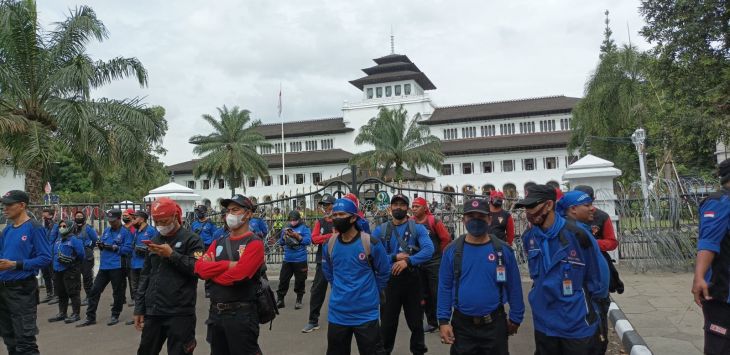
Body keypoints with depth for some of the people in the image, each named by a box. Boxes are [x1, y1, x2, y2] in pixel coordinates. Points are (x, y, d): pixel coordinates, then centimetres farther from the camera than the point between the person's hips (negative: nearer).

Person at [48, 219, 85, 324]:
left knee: (73, 292, -5)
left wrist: (71, 260, -14)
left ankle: (76, 314, 2)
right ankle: (62, 313, 27)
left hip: (70, 271, -8)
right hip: (58, 270, 8)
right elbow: (54, 253, 26)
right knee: (61, 293, 16)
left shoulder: (74, 240, -11)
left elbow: (80, 255, -13)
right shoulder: (57, 241, 15)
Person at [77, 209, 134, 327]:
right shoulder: (106, 230, 14)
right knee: (95, 290, 7)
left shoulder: (125, 232, -7)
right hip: (104, 266, 7)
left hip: (117, 267, -7)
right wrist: (100, 245, -2)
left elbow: (128, 249, -15)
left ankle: (115, 316, 20)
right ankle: (90, 317, 16)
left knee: (117, 292, 5)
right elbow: (101, 244, 20)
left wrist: (114, 247, -20)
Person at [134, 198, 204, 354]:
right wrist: (139, 308, 13)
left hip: (180, 313, -6)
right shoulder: (153, 240, 15)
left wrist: (172, 255, -17)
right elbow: (145, 276, 17)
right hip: (152, 312, 6)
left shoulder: (191, 239, -4)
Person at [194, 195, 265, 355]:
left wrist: (212, 269, -5)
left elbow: (236, 275, -22)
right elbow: (200, 268, -4)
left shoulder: (254, 243, -9)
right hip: (215, 313, 7)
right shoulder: (218, 243, 11)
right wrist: (229, 264, -16)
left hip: (241, 314, -7)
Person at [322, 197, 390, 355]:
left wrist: (372, 293, 5)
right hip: (337, 314, 4)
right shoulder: (329, 244, -1)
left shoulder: (370, 243, -13)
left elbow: (383, 272, 0)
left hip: (366, 314, -4)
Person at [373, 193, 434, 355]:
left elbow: (429, 249, -17)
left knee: (416, 320, 11)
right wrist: (394, 257, -17)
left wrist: (407, 261, -26)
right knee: (388, 321, 11)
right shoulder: (380, 230, 2)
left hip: (412, 279, 0)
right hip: (389, 279, 1)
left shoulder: (418, 228, -2)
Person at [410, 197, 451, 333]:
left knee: (437, 294, -2)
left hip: (434, 263, -5)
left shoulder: (433, 221, -11)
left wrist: (439, 253, 1)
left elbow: (446, 238, -8)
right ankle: (431, 322, 24)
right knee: (425, 295, 12)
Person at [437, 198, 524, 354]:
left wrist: (515, 318, 2)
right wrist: (443, 320, -6)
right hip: (462, 324, 0)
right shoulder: (452, 250, -5)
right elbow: (445, 287, -2)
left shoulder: (503, 250, -5)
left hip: (495, 323, 0)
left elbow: (514, 287, 0)